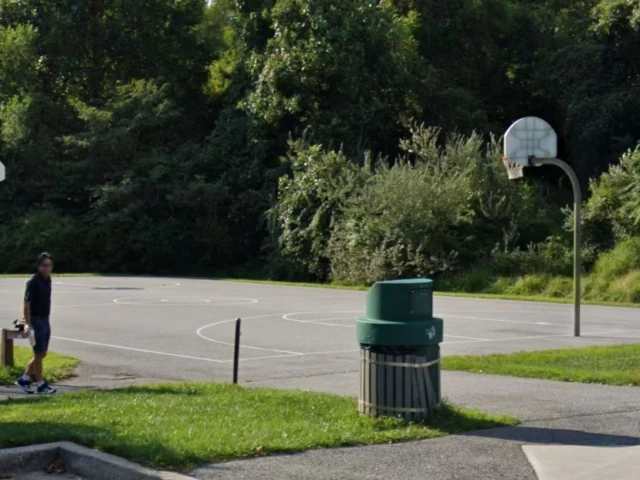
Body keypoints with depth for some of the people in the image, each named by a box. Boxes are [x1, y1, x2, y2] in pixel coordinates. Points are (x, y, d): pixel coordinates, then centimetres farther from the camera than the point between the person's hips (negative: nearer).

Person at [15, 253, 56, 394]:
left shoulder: (48, 280, 8)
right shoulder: (33, 282, -16)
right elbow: (27, 304, -18)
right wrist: (28, 324, -24)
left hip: (45, 320, 8)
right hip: (36, 321, -8)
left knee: (42, 354, 12)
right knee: (39, 354, -1)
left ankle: (24, 379, 21)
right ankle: (40, 385, 8)